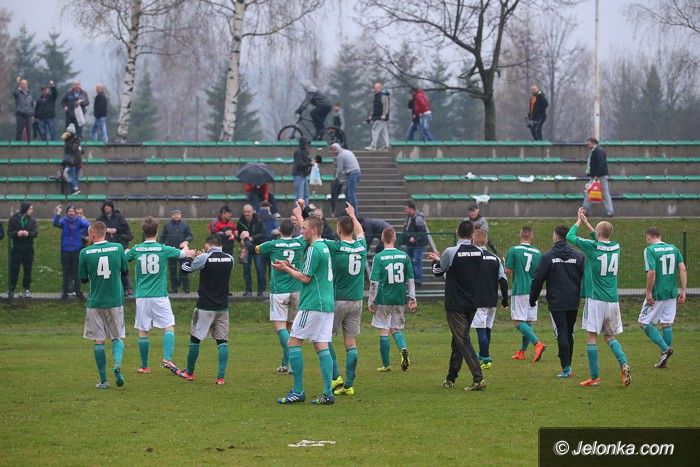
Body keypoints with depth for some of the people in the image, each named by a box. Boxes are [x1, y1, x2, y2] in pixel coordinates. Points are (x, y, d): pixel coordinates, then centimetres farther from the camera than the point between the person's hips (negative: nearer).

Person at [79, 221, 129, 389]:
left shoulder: (85, 252, -8)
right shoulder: (118, 248, -3)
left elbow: (83, 279, 2)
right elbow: (124, 270, 10)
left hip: (95, 303, -1)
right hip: (115, 301, 1)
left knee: (98, 341, 6)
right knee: (117, 337, 13)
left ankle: (103, 380, 6)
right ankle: (117, 363, -14)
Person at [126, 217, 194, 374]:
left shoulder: (136, 249, 0)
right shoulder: (164, 249, -4)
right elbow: (185, 254, 7)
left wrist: (127, 250, 35)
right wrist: (186, 246, 30)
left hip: (142, 296, 2)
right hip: (160, 296, -2)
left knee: (142, 331, 8)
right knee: (169, 327, 2)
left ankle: (144, 366, 12)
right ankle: (167, 359, -17)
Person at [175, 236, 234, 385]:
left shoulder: (204, 258, -12)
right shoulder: (229, 258, 1)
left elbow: (186, 269, 1)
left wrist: (189, 256, 21)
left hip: (205, 307, -4)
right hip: (222, 308, 4)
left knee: (195, 339, 11)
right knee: (222, 341, 5)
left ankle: (189, 373, 21)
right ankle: (221, 376, -4)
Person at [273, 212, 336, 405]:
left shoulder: (314, 250, -14)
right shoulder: (325, 247, 16)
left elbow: (305, 278, -14)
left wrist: (286, 269, -1)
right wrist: (291, 267, 18)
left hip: (312, 305, -9)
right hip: (327, 304, 9)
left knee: (293, 342, -3)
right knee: (321, 346, 6)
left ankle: (298, 391, -4)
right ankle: (328, 393, 0)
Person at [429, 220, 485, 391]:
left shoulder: (451, 252, -16)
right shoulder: (479, 252, 2)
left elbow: (438, 271, -1)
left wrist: (436, 260, 24)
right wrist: (440, 259, 26)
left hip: (455, 305, -6)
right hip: (472, 303, 6)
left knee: (463, 342, -7)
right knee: (458, 340, 17)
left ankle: (478, 379, -19)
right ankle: (450, 378, 26)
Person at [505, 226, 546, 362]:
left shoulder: (514, 250, -6)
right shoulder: (537, 253, 6)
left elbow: (508, 271, -6)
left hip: (519, 291, -5)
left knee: (518, 322, -7)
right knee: (528, 322, 12)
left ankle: (538, 343, -24)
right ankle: (522, 351, 16)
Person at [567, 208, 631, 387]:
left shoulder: (592, 246, -9)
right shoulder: (616, 247, 6)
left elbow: (570, 236, 4)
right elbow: (601, 240, 29)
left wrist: (579, 221, 20)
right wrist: (585, 221, 34)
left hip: (597, 300, -5)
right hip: (613, 300, 5)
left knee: (592, 336, 0)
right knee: (610, 337, 16)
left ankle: (594, 377, -2)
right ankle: (624, 363, -9)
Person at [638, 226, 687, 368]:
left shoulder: (650, 250, -10)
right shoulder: (673, 249, 7)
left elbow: (651, 272, -20)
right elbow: (683, 269, 2)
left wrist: (648, 292, -13)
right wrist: (683, 291, 5)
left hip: (657, 294, -6)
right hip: (672, 293, 6)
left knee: (644, 322, 5)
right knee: (667, 324, 11)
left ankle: (665, 348, -8)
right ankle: (664, 359, 14)